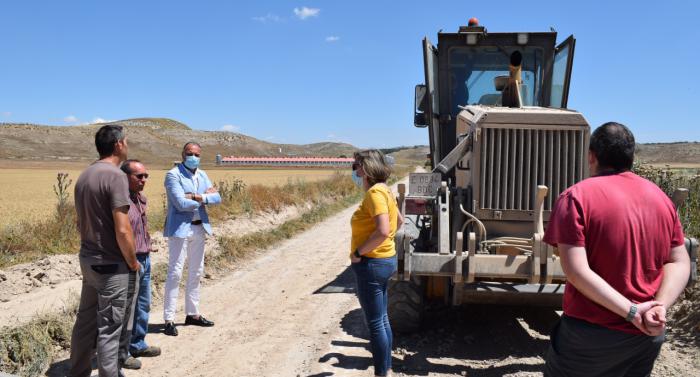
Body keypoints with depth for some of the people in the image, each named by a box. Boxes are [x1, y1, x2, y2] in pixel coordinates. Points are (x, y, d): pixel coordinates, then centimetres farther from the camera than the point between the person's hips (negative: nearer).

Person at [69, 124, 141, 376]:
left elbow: (80, 222, 15)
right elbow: (122, 230, -22)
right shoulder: (115, 176, -19)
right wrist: (133, 263, -9)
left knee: (85, 322, 18)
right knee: (110, 329, 1)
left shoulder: (84, 175, 7)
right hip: (112, 266, -8)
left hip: (88, 260, 8)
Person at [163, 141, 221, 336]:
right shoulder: (173, 175, -10)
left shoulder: (202, 175, 11)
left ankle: (192, 314, 26)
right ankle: (169, 319, 0)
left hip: (199, 227, 8)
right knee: (175, 272, -6)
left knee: (196, 272, 14)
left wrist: (197, 197, -16)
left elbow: (217, 197, 1)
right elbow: (181, 203, -20)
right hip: (180, 228, -7)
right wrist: (204, 198, -6)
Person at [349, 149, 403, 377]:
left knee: (375, 324, 1)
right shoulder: (383, 191, 11)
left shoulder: (375, 193, -20)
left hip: (371, 264, -10)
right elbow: (399, 221, 25)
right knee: (382, 320, 19)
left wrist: (358, 252, -20)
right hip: (384, 260, 10)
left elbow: (383, 231, -31)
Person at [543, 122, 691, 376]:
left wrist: (631, 311, -19)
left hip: (592, 334, -5)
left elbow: (576, 271, -23)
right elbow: (679, 263, 3)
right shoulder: (661, 197, 5)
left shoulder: (577, 197, -14)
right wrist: (660, 306, -11)